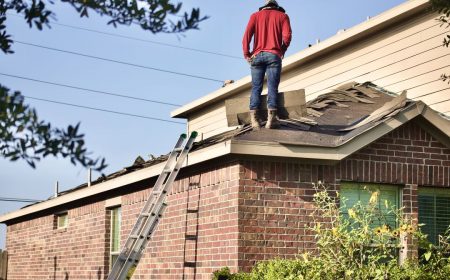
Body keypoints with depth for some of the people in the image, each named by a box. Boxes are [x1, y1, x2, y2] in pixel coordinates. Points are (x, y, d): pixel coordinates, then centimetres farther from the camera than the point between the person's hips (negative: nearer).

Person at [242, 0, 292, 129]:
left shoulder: (255, 15, 17)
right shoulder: (282, 15, 14)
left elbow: (247, 34, 1)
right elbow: (287, 35, -1)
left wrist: (246, 54, 4)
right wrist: (282, 51, 13)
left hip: (257, 55, 1)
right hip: (274, 56, -1)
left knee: (256, 87, -1)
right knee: (272, 87, -6)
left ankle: (254, 119, -15)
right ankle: (271, 118, -18)